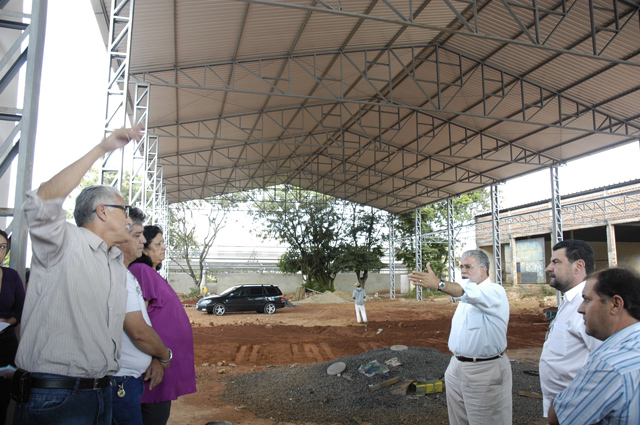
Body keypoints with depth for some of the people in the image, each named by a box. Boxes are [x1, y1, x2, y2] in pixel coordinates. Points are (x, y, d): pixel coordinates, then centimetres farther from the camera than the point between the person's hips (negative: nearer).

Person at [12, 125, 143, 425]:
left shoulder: (118, 263, 17)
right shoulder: (64, 243, -9)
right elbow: (42, 203, -30)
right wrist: (100, 150, -30)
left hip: (103, 394, 8)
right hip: (52, 398, -8)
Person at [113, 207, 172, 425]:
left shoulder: (126, 274, 14)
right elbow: (138, 331, -23)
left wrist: (155, 359, 4)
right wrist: (165, 356, -6)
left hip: (130, 377, 10)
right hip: (121, 381, -10)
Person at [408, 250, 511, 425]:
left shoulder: (495, 292, -14)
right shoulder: (466, 293, 14)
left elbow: (471, 293, -36)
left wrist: (439, 284, -52)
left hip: (485, 371, -8)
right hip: (456, 367, 8)